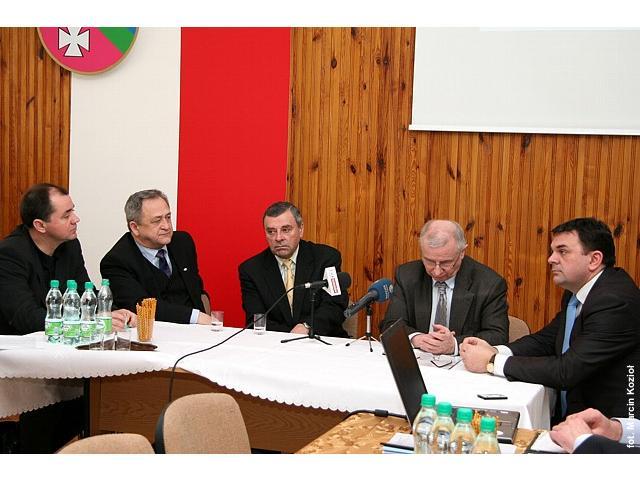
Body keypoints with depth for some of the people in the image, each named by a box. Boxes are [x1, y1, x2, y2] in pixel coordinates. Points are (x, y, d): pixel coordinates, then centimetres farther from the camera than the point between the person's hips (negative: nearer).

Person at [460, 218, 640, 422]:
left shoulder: (615, 301, -22)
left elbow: (567, 372, -26)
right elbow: (545, 339, 14)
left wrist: (492, 362, -19)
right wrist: (495, 351, -5)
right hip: (568, 410, 8)